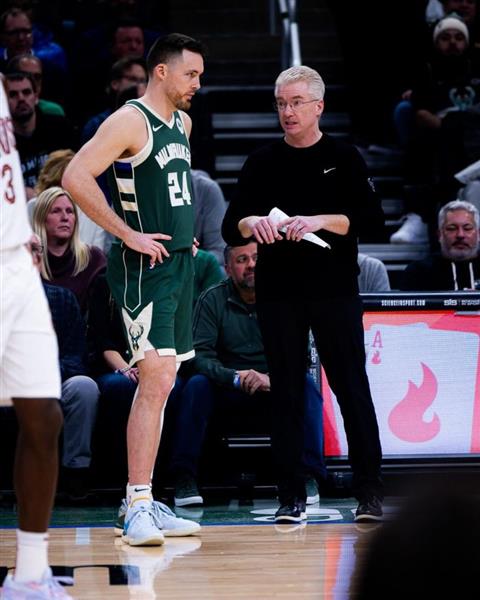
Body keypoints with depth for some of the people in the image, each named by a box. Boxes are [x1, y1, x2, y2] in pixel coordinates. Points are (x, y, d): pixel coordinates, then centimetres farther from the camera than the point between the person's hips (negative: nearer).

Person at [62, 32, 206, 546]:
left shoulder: (182, 123, 15)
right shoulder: (130, 121, -13)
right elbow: (75, 177, -23)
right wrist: (129, 234, -21)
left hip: (179, 263, 9)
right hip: (144, 268, -9)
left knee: (161, 383, 11)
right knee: (156, 381, -16)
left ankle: (142, 501, 18)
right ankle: (137, 509, -17)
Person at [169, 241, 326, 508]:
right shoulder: (212, 300, -1)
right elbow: (200, 354, -11)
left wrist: (271, 379, -30)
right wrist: (236, 377, -29)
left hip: (277, 394, 0)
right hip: (229, 400, 0)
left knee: (307, 384, -28)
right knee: (197, 385, -28)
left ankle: (308, 475, -28)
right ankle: (184, 477, -27)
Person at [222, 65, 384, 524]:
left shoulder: (344, 159, 5)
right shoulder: (262, 164, 11)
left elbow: (370, 216, -6)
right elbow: (230, 228, 6)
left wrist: (319, 220, -20)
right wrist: (253, 222, -16)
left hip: (335, 291, -2)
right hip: (278, 293, 2)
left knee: (352, 387, -3)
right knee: (286, 393, 2)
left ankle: (369, 491, 1)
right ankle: (291, 494, 6)